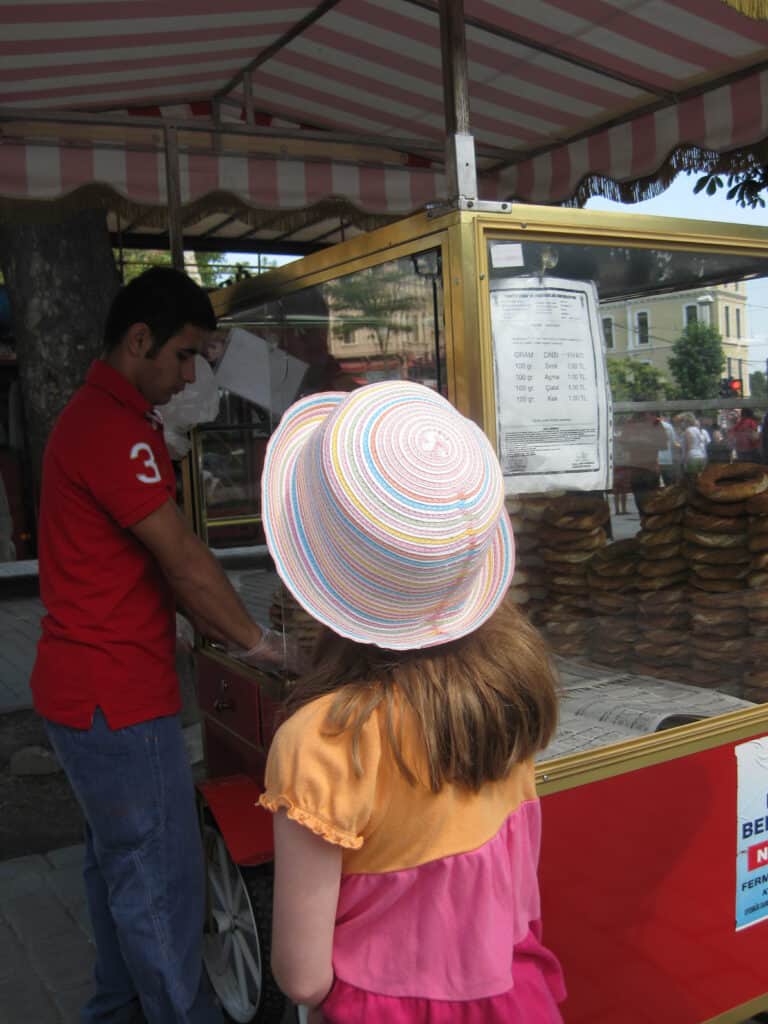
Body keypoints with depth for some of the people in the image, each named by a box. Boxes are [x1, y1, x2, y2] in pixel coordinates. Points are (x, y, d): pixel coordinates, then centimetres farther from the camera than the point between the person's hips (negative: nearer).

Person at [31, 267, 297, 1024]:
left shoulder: (95, 416, 14)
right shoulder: (114, 428, -20)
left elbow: (152, 563, 15)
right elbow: (183, 559, -18)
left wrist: (224, 636, 12)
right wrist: (256, 642, -6)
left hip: (90, 687, 11)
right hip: (116, 700, -11)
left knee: (117, 861, 23)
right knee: (161, 877, 2)